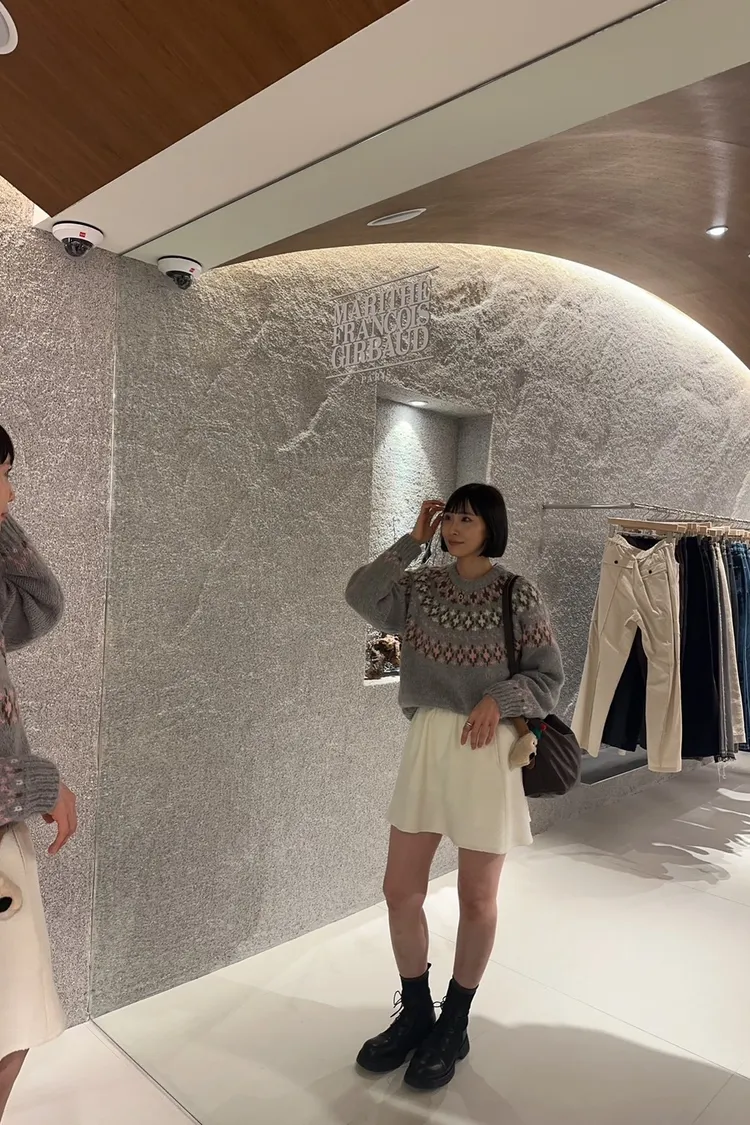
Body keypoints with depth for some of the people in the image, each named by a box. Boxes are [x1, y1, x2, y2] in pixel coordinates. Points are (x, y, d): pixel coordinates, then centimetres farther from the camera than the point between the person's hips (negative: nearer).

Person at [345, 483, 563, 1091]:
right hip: (427, 741, 4)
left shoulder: (519, 595, -5)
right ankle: (415, 1012, 33)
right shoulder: (423, 585, 5)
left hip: (487, 749, -3)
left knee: (477, 899, 10)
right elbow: (360, 594, -10)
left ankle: (454, 1024, 33)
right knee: (400, 889, 8)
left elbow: (549, 677, -3)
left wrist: (499, 698, -20)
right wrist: (412, 540, -6)